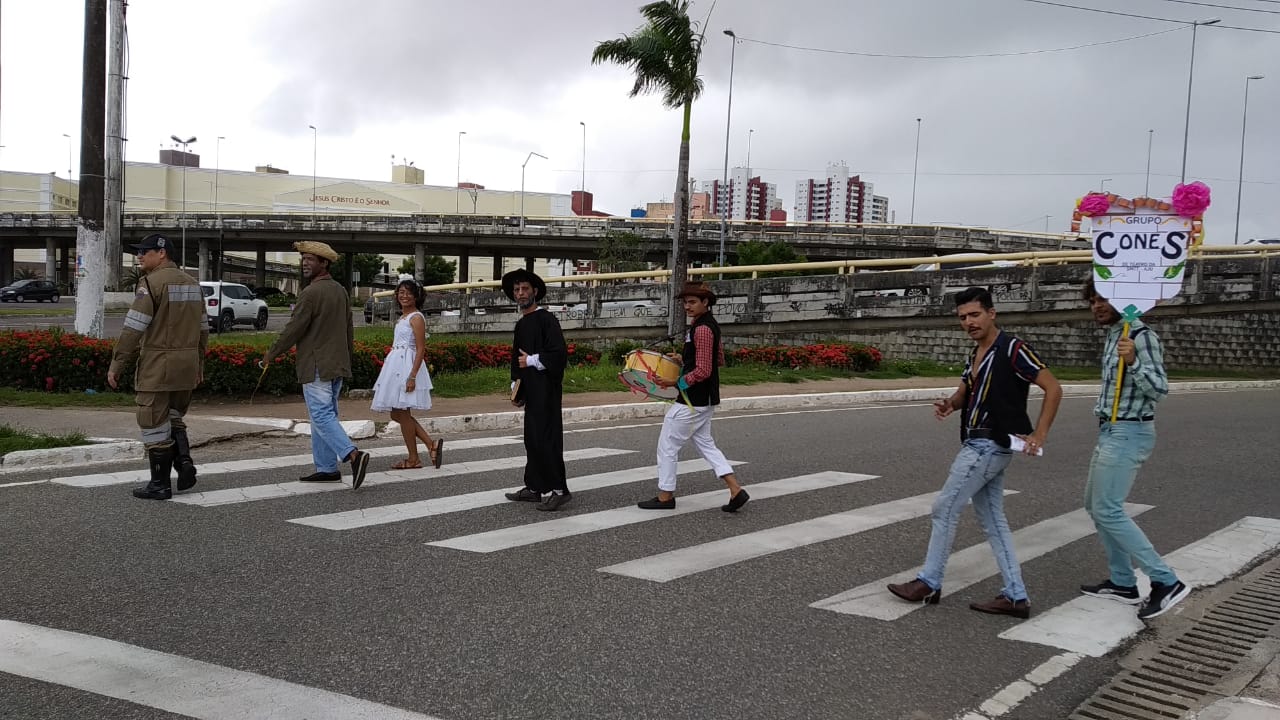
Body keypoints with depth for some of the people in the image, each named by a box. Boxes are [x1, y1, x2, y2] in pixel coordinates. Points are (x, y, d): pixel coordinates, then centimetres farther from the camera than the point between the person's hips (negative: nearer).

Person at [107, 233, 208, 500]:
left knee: (155, 424, 2)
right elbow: (202, 329, 17)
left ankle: (160, 484, 7)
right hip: (187, 367, 8)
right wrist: (199, 364, 23)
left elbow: (133, 329, -16)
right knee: (174, 418, 22)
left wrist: (116, 365, -11)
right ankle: (184, 461, 3)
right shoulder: (192, 283, 13)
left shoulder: (152, 283, -12)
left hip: (158, 367, -8)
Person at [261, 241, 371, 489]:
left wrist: (271, 354, -2)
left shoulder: (311, 293, -15)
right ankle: (327, 468, 15)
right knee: (326, 415, 13)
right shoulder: (340, 291, 12)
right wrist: (346, 360, 25)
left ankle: (353, 454, -22)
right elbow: (349, 330, 17)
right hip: (337, 366, 9)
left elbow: (294, 329, -14)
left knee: (322, 416, -8)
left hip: (316, 366, -9)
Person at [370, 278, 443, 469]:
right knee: (397, 414, 10)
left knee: (402, 414, -4)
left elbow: (421, 349, -16)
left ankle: (413, 459, 5)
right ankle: (432, 445, 10)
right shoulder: (402, 318, 17)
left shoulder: (416, 317, -10)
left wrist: (412, 376, -23)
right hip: (396, 366, 10)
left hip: (407, 366, -10)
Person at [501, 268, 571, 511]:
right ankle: (533, 487, 20)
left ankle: (559, 489, -4)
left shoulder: (546, 319, -10)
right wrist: (516, 387, 15)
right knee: (532, 439, 12)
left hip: (546, 389, -9)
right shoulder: (521, 324, 16)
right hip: (530, 391, 9)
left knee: (546, 438, -9)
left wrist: (532, 361, -12)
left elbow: (559, 354, -19)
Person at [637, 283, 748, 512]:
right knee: (705, 444, 16)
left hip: (692, 401, -10)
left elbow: (703, 371, -23)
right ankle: (736, 490, 7)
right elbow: (719, 360, 22)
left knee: (668, 445, 2)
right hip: (705, 399, 10)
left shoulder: (702, 329, -20)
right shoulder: (710, 325, 12)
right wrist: (684, 360, 18)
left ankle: (665, 496, 12)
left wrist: (674, 383, -23)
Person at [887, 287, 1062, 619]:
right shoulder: (975, 354, 13)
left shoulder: (1012, 349, -13)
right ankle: (1016, 596, 13)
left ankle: (929, 583, 10)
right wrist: (949, 404, -3)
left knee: (944, 508, -2)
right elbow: (964, 392, 21)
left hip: (989, 446, -9)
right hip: (979, 445, 9)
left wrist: (1039, 435, -18)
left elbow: (1053, 388, -13)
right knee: (992, 520, 10)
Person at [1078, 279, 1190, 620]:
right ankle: (1122, 583, 21)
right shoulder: (1112, 336, 13)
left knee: (1108, 510, -13)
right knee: (1095, 505, 14)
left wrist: (1133, 361, -37)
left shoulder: (1141, 336, -16)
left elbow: (1159, 389, -22)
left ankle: (1166, 582, -9)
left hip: (1129, 433, -10)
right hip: (1110, 430, 10)